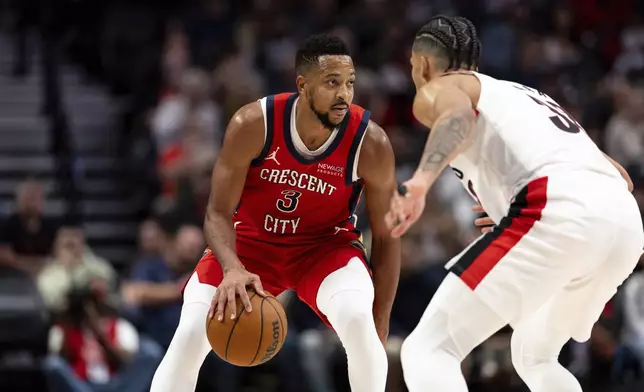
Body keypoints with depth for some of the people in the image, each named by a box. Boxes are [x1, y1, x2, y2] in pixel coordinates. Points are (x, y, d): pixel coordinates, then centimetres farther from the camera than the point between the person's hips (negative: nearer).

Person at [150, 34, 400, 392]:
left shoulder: (370, 144, -23)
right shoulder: (253, 124, -25)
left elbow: (387, 237, -10)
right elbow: (219, 213, -19)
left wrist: (380, 326, -12)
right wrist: (232, 269, -41)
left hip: (326, 244, 0)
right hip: (251, 239, 0)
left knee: (359, 320, -30)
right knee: (191, 332, -17)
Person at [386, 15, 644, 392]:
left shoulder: (439, 89, 17)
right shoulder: (527, 94, 38)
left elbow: (458, 115, -10)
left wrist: (421, 181, -29)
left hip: (556, 210, -8)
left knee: (428, 350, -6)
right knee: (534, 355, 30)